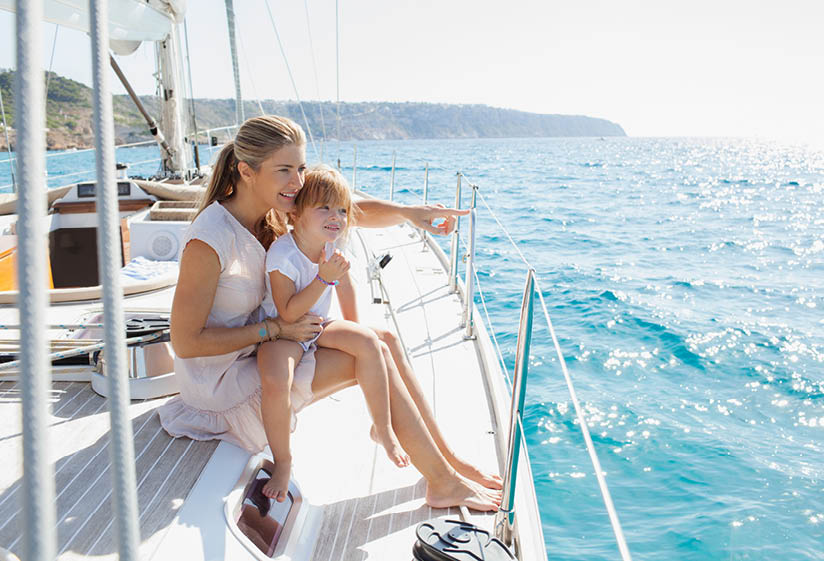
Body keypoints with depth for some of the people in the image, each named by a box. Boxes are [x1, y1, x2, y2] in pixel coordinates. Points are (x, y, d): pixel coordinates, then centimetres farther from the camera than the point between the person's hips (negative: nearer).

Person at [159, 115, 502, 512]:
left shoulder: (273, 211, -3)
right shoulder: (210, 240, -25)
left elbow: (352, 211, 1)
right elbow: (185, 341, -22)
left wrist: (406, 212, -18)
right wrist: (277, 328, -22)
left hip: (259, 356, 8)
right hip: (222, 386, -8)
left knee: (386, 340, -5)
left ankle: (447, 459, 5)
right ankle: (444, 484, -5)